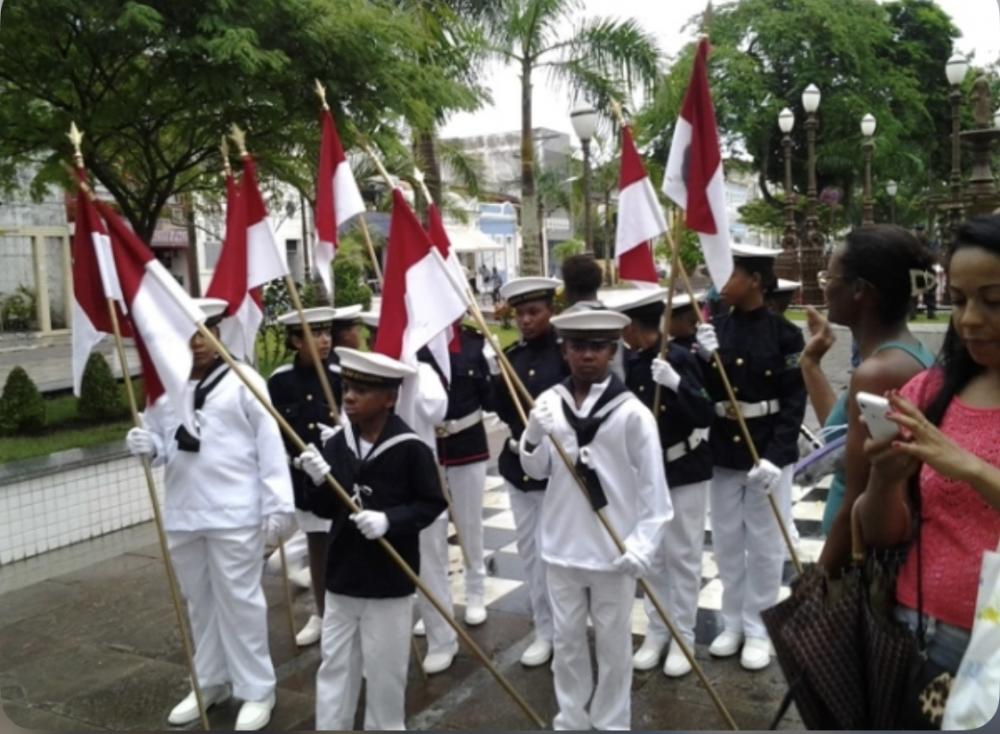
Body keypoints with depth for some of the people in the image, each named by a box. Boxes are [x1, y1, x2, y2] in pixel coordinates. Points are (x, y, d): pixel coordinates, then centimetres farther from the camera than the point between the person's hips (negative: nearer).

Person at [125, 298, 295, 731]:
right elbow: (161, 446, 13)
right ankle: (210, 682, 34)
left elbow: (269, 446, -8)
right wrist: (147, 446, -12)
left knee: (239, 600, 2)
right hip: (181, 514, 5)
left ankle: (256, 689, 17)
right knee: (198, 601, 17)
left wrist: (278, 505, -12)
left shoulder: (242, 380, -6)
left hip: (234, 513, -5)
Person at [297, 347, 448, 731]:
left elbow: (432, 503, -10)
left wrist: (389, 520, -23)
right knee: (334, 663, 15)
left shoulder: (411, 449, -16)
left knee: (384, 667, 11)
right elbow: (325, 509, 4)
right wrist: (320, 481, -16)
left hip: (389, 579, -4)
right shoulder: (336, 445, -2)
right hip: (342, 574, 5)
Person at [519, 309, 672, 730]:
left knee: (613, 643, 13)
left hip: (614, 550, -3)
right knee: (566, 639, 18)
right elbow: (536, 471, 4)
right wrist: (533, 436, -15)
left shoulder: (632, 412, -12)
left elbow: (653, 485, -9)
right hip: (562, 545, 3)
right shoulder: (549, 403, -2)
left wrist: (644, 543, -14)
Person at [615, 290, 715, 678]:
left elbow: (706, 415, -24)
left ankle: (683, 636, 21)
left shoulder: (680, 357, -18)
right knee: (651, 555, 15)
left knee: (682, 555, 6)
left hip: (684, 471, -6)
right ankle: (657, 631, 29)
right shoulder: (630, 362, 0)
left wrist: (676, 383, -35)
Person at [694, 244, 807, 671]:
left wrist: (775, 456, -19)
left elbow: (794, 401, -11)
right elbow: (704, 395, 0)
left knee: (764, 544, 9)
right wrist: (706, 360, -18)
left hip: (769, 452, -4)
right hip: (723, 452, 4)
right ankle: (733, 623, 30)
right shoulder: (716, 328, 1)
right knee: (726, 541, 14)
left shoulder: (784, 333, -10)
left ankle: (757, 628, 24)